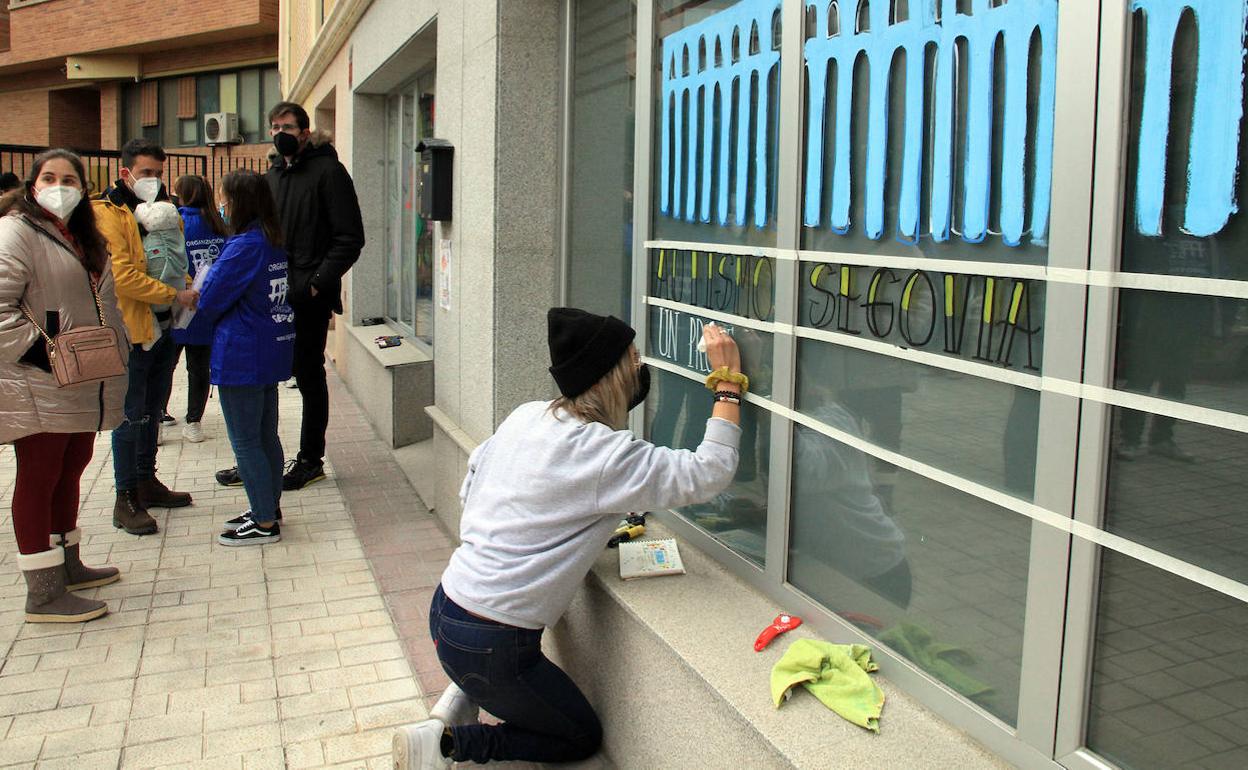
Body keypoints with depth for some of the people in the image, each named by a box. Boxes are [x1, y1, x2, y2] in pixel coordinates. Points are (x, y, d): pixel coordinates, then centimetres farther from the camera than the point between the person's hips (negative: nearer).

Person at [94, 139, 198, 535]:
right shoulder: (108, 214, -11)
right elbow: (123, 276, -20)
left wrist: (188, 290, 1)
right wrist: (174, 294, -21)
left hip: (164, 327, 8)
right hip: (132, 331, -8)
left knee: (152, 411, 17)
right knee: (130, 416, -2)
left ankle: (146, 482, 30)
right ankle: (126, 499, 6)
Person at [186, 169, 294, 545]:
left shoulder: (244, 246, -19)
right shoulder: (274, 243, 8)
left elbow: (209, 300, -12)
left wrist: (188, 311, 9)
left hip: (241, 356, -9)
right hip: (272, 351, 9)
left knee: (245, 441, 0)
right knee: (266, 436, 16)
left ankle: (265, 524, 6)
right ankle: (270, 508, 27)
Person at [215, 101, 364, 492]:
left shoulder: (327, 171, -7)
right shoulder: (272, 174, 17)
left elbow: (350, 238, -12)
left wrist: (317, 282, -18)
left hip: (309, 298, -7)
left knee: (309, 377, 4)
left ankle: (311, 460, 16)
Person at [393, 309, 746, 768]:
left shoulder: (525, 416, 1)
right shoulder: (602, 454, -21)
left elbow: (469, 491, 13)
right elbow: (710, 472, -20)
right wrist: (728, 379, -13)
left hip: (446, 607, 8)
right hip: (488, 644, -8)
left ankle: (460, 699, 18)